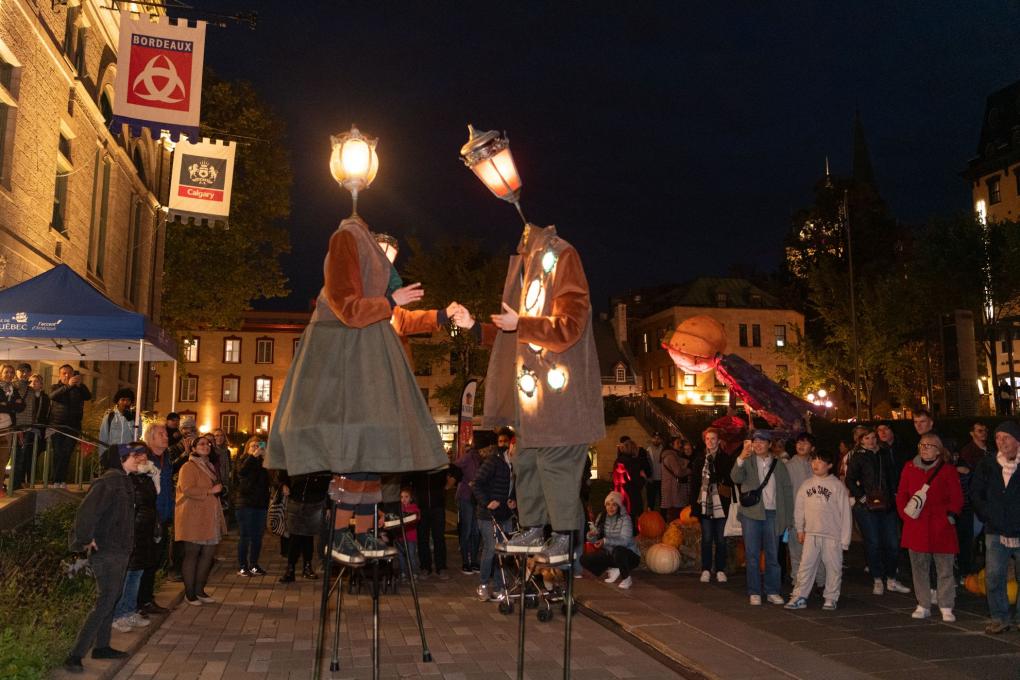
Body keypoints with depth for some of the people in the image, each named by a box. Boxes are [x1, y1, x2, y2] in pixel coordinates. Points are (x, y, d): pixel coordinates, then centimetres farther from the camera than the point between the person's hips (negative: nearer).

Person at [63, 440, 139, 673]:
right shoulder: (109, 482, -19)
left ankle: (101, 646, 29)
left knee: (111, 599, 17)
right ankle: (74, 656, -5)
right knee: (105, 602, -9)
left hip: (119, 552, 10)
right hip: (107, 553, -10)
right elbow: (86, 512, -28)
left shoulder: (122, 481, 11)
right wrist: (85, 540, -19)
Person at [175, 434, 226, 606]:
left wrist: (219, 490, 14)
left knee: (209, 553, 7)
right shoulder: (188, 467, -7)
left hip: (209, 518, 8)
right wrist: (209, 491, -18)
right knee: (191, 553, -1)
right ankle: (189, 593, 8)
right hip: (192, 517, -8)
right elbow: (187, 489, -20)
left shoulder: (210, 467, 20)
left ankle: (199, 589, 19)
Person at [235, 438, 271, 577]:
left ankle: (254, 565, 17)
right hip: (245, 504, -4)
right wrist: (254, 455, -28)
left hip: (260, 504, 4)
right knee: (244, 536, -2)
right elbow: (242, 471, -24)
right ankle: (242, 567, 6)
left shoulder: (263, 462, 12)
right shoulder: (243, 460, 1)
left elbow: (267, 482, 3)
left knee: (257, 536, 7)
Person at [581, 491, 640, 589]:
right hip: (610, 554, 5)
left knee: (617, 550, -39)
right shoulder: (602, 517, -2)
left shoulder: (625, 518, -18)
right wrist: (591, 535, -26)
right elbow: (594, 540, -2)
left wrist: (605, 541, -42)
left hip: (629, 555, -5)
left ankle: (627, 578, -12)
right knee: (584, 559, -11)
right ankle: (612, 570, 5)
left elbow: (624, 541, -31)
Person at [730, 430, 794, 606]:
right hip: (751, 514, -1)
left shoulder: (779, 465, 8)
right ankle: (754, 593, 12)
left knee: (772, 555, 7)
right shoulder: (747, 462, 2)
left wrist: (788, 519, 3)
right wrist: (741, 458, -31)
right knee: (752, 555, 3)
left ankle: (772, 592, 18)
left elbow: (787, 492, 9)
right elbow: (736, 478, -16)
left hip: (772, 514, 2)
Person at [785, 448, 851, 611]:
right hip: (811, 533, 3)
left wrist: (845, 538, -7)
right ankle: (799, 597, 7)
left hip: (833, 535, -3)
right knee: (805, 565, 2)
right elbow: (799, 508, 13)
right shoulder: (806, 484, 6)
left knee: (833, 567, 5)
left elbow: (845, 513, -4)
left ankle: (831, 598, 19)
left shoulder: (838, 485, -5)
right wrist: (799, 529, 12)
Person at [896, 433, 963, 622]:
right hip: (916, 527, 3)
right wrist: (906, 514, -1)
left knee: (945, 570, 3)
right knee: (919, 569, 9)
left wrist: (950, 516, -9)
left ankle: (946, 608, 14)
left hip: (941, 528, -3)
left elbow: (957, 499, 0)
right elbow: (901, 495, 9)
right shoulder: (910, 468, 5)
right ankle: (923, 606, 20)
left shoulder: (948, 470, -2)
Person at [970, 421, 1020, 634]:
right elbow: (976, 494, 12)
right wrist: (988, 517, 4)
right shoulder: (987, 465, 5)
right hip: (996, 532, 3)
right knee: (993, 577, 3)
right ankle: (999, 618, 15)